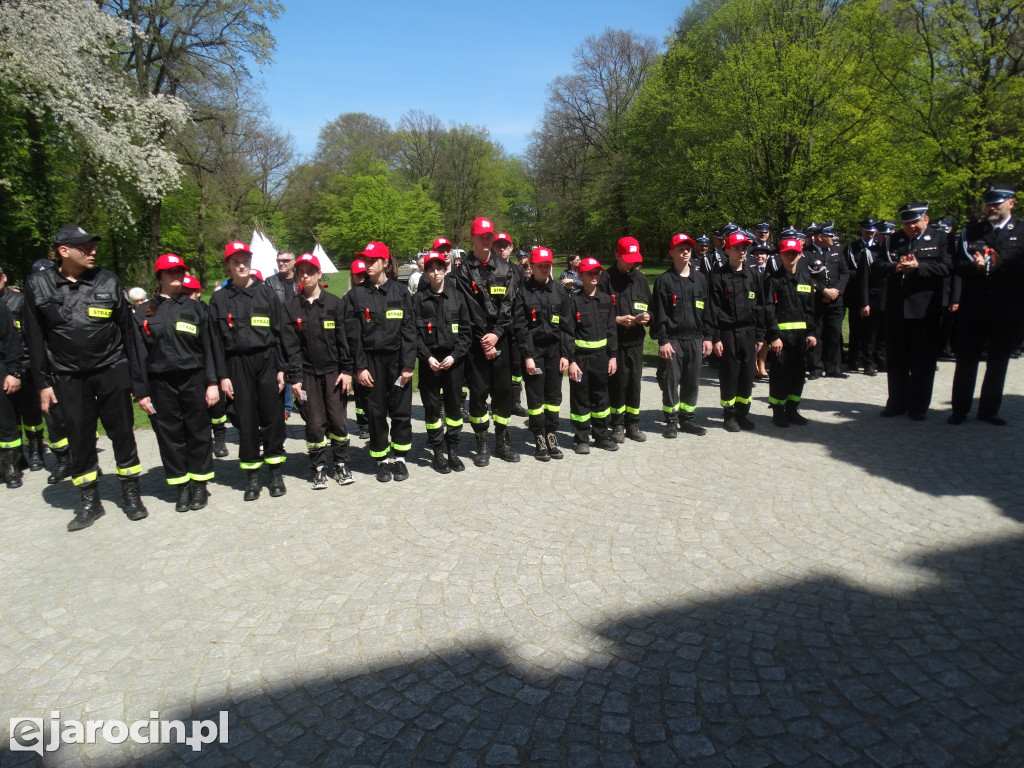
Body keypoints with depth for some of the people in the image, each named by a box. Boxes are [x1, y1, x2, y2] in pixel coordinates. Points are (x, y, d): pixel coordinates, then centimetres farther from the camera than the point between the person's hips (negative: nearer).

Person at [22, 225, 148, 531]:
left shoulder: (108, 281, -1)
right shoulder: (38, 285, 0)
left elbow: (127, 330, 2)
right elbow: (35, 338, 3)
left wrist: (135, 374, 1)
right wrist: (43, 382, 1)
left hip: (112, 372, -1)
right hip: (67, 378, 1)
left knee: (122, 434, 6)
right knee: (79, 439, 8)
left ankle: (130, 494, 21)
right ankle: (89, 500, 23)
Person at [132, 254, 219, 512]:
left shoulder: (195, 309, 7)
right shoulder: (144, 312, 8)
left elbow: (208, 348, 4)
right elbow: (139, 354, 5)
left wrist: (212, 382, -4)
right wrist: (140, 391, 0)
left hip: (194, 380, -1)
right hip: (161, 383, 1)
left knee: (198, 433, 4)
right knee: (170, 435, 5)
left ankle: (200, 484, 16)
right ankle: (182, 486, 17)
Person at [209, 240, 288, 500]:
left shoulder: (267, 293, 6)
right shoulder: (220, 299, 7)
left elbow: (279, 332, 4)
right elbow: (217, 340, 6)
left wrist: (281, 368, -2)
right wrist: (222, 376, -1)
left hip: (267, 361, 0)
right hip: (238, 364, 1)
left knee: (273, 418, 2)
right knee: (246, 422, 4)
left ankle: (276, 473, 15)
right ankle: (252, 477, 16)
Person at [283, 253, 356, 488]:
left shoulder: (335, 303, 3)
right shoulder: (291, 307, 3)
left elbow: (343, 339, 1)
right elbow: (291, 345, -1)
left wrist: (347, 370, -4)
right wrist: (294, 377, -6)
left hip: (333, 371, 0)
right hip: (307, 373, 0)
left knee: (338, 420, 3)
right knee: (315, 423, 3)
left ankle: (341, 464, 18)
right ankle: (319, 468, 16)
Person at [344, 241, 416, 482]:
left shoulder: (400, 291, 3)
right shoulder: (357, 294, 4)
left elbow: (409, 329, 0)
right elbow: (353, 333, 1)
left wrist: (408, 364, -7)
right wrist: (359, 367, -6)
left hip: (397, 359, 0)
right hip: (370, 360, 0)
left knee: (401, 410, 3)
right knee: (376, 412, 5)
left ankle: (399, 457, 18)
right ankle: (383, 460, 18)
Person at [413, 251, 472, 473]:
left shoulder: (457, 296, 5)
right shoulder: (419, 298, 2)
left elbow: (466, 331, 3)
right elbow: (414, 333, -1)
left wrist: (455, 355, -8)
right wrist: (427, 357, -11)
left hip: (454, 360, 1)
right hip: (429, 361, -1)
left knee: (454, 405, 6)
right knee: (432, 406, 3)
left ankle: (453, 451, 19)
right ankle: (437, 452, 15)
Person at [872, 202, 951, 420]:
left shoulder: (939, 239, 2)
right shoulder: (893, 240, 11)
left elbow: (945, 268, -8)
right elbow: (877, 265, 3)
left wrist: (918, 267, -21)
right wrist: (896, 267, -16)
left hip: (925, 311, -3)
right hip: (896, 309, 3)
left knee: (923, 361, 4)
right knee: (896, 360, 10)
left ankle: (918, 406, 15)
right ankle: (897, 402, 21)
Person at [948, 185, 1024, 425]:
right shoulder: (970, 230, 8)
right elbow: (957, 265, 1)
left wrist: (1003, 264, -20)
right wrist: (975, 266, -18)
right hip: (973, 308, 0)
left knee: (997, 364, 9)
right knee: (966, 361, 4)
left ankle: (989, 410, 20)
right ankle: (960, 410, 14)